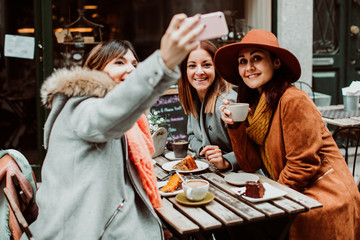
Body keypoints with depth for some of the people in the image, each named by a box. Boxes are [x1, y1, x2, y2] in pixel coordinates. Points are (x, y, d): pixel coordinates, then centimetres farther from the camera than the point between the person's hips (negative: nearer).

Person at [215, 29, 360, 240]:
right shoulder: (256, 104, 8)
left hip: (324, 199, -7)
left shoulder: (293, 101, -18)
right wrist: (235, 126, -8)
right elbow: (251, 164, 3)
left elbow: (303, 165, -17)